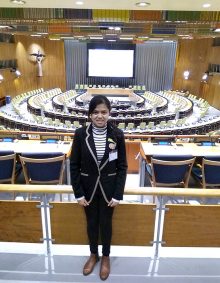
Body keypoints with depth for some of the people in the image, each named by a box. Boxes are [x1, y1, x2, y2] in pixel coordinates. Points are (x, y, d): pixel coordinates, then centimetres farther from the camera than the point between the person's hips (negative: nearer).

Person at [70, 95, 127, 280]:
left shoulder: (117, 134, -12)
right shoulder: (81, 134, -12)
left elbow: (122, 166, -7)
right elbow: (74, 165, -6)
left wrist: (118, 195, -8)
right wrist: (78, 193, -6)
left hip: (108, 188, 0)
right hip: (88, 187, 1)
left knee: (106, 223, 17)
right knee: (91, 223, 20)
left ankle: (105, 257, 43)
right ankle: (93, 254, 46)